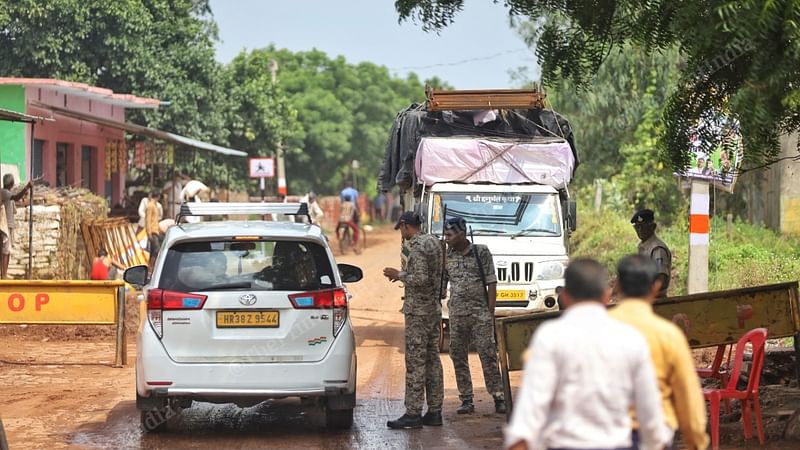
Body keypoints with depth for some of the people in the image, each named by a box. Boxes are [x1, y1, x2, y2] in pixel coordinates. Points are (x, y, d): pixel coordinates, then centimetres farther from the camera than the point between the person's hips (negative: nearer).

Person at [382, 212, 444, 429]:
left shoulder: (418, 246, -16)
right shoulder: (434, 242, 13)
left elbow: (421, 279, -23)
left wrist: (399, 275, -10)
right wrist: (403, 275, 18)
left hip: (418, 311, -9)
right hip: (434, 308, 9)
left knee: (415, 362, -8)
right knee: (432, 359, 10)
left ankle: (413, 413, -8)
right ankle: (434, 412, 12)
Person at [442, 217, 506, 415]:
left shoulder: (481, 252, -1)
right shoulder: (447, 257, 8)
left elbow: (491, 283, -2)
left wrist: (490, 311, -7)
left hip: (480, 312, -4)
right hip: (456, 314, 4)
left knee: (488, 355, -6)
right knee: (458, 357, 3)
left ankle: (498, 398, -3)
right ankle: (466, 400, 9)